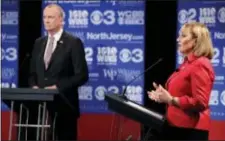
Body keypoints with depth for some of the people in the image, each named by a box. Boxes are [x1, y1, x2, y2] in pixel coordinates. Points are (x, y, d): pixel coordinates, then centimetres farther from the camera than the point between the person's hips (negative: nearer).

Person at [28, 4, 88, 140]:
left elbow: (82, 75, -10)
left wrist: (57, 87, -17)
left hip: (64, 104, -5)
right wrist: (34, 86, -2)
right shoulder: (39, 43, 13)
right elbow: (33, 73, 19)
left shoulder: (73, 42, -5)